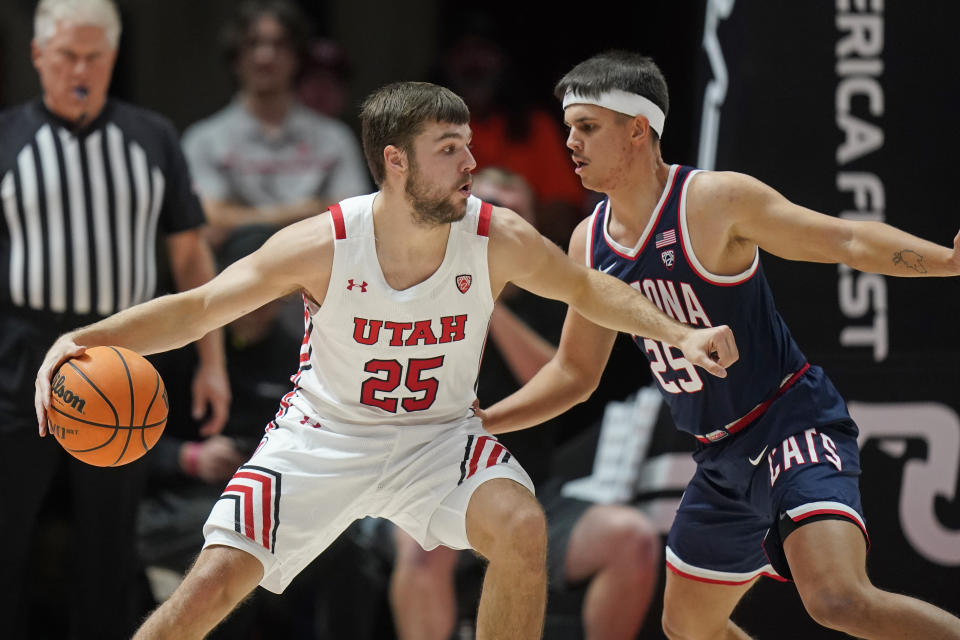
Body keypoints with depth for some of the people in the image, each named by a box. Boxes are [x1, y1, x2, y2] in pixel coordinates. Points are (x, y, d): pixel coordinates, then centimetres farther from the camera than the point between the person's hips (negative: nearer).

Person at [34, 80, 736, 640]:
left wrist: (679, 334, -8)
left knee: (521, 528, -28)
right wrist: (84, 339, -31)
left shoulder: (497, 239, -17)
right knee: (215, 582, -14)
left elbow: (587, 289, 3)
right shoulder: (323, 245, -23)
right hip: (322, 438, -1)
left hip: (438, 436, 1)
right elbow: (195, 309, -17)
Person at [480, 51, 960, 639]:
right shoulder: (590, 243, 7)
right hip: (724, 458, 8)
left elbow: (849, 241, -16)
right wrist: (475, 424, 11)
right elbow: (575, 373, 18)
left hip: (794, 424, -8)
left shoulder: (716, 201, -14)